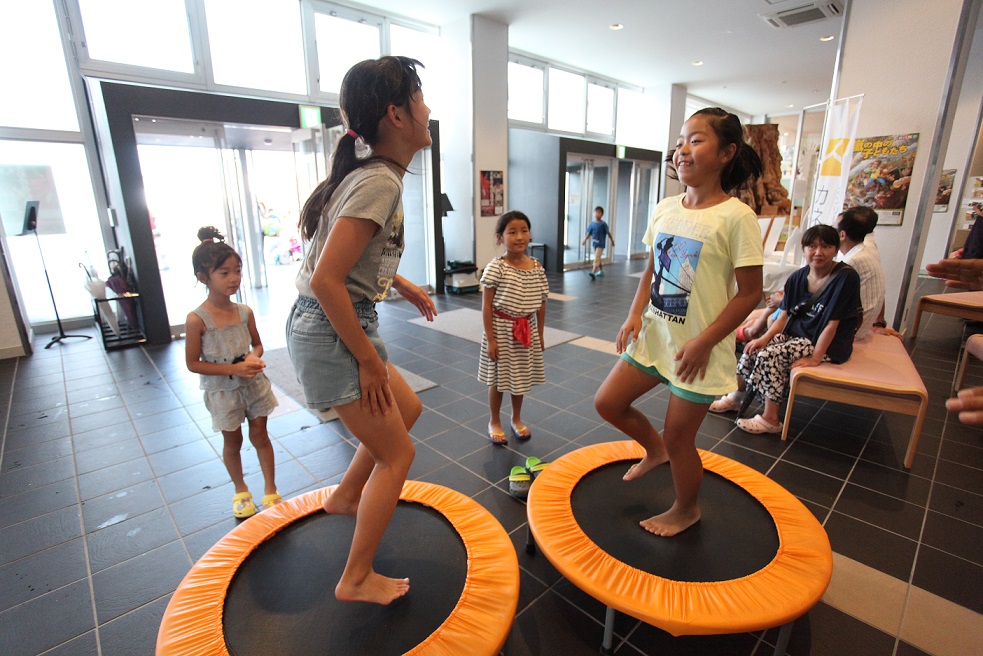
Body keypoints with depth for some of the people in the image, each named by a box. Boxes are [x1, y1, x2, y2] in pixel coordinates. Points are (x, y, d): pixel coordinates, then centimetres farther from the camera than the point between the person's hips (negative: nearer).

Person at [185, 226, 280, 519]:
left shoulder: (245, 311, -6)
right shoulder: (197, 319, -18)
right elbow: (193, 363, -14)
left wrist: (253, 357, -15)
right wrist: (234, 369, -23)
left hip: (254, 384, 3)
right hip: (222, 391, -2)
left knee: (260, 435, 12)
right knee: (232, 442, 15)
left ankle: (270, 489, 27)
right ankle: (240, 490, 37)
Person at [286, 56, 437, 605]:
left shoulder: (375, 174, 9)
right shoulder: (380, 182, -21)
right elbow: (326, 280, -27)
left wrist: (403, 284, 19)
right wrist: (369, 360, -19)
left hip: (343, 326, 10)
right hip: (332, 333, -9)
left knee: (407, 408, 23)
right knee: (397, 454, 4)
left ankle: (346, 496, 40)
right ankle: (357, 579, 23)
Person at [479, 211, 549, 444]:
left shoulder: (536, 267, -2)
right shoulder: (496, 268, -15)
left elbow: (541, 303, 6)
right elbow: (486, 306, -13)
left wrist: (539, 334, 8)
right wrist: (490, 339, -14)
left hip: (527, 330, 4)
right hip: (502, 330, -4)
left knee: (521, 377, 18)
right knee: (498, 379, 10)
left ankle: (516, 419, 39)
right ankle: (494, 422, 32)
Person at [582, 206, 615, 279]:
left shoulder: (603, 224, -10)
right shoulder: (592, 223, 3)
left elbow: (608, 233, -2)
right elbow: (589, 233, 5)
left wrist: (612, 241, 5)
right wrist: (585, 240, -7)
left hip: (600, 244, -6)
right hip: (594, 243, 6)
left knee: (597, 258, -15)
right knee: (599, 258, 20)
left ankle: (593, 273, -24)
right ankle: (601, 271, 36)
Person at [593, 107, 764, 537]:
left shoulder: (736, 217, -15)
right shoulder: (665, 209, 4)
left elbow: (749, 292, -13)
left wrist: (703, 343, -18)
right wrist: (635, 315, -1)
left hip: (699, 348, -6)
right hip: (655, 336, 6)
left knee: (678, 437, 7)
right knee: (607, 402, 9)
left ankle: (687, 509, 38)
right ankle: (654, 448, 40)